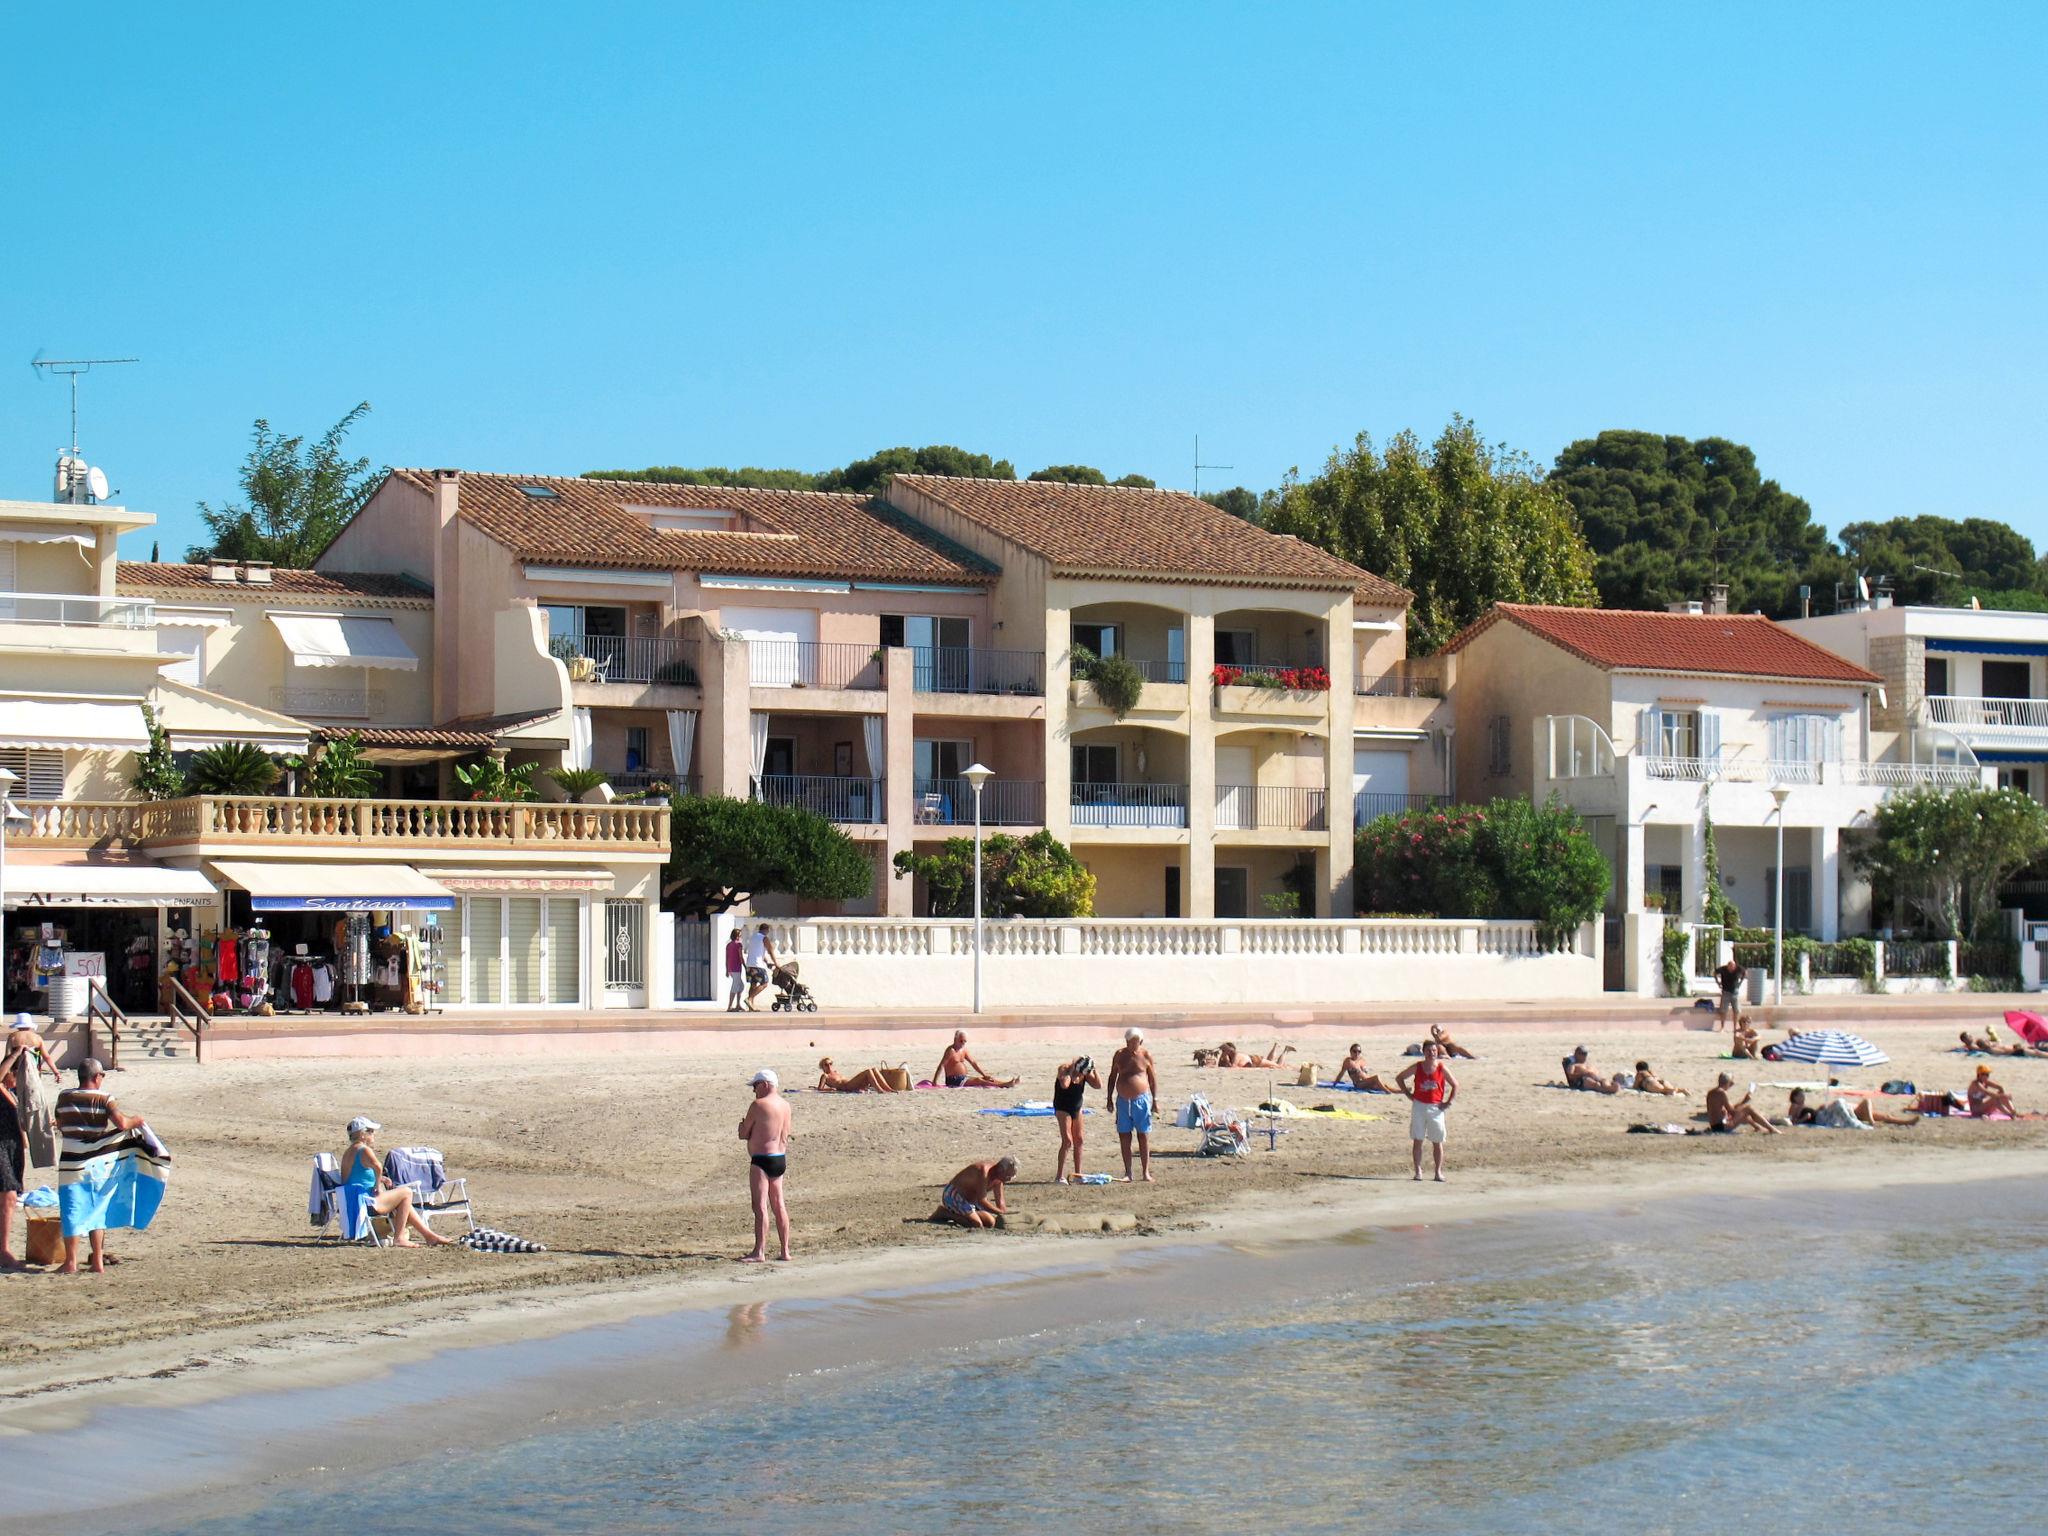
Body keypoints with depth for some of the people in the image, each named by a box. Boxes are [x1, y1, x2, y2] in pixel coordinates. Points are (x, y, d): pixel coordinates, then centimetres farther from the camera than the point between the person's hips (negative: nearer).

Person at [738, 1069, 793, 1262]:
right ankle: (785, 1251, 15)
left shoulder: (758, 1105, -13)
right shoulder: (785, 1105, 11)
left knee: (760, 1206, -9)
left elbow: (743, 1134, -8)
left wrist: (743, 1125, 14)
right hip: (780, 1158, 8)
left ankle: (759, 1252, -14)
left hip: (762, 1160, -8)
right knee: (779, 1206, 13)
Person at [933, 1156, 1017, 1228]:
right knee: (977, 1224, -26)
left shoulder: (999, 1177, -2)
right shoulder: (984, 1171, -30)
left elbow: (1000, 1203, 2)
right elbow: (981, 1201, -33)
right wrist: (1001, 1212, -35)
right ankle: (944, 1213, -9)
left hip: (970, 1199, 10)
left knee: (991, 1222, 4)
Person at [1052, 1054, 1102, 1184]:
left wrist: (1094, 1070, -14)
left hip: (1076, 1109, 7)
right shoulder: (1064, 1070, -20)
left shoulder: (1085, 1074, -2)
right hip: (1062, 1109, -7)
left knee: (1078, 1141, 9)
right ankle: (1059, 1176, -13)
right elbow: (1064, 1084, -39)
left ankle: (1078, 1174, 19)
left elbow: (1098, 1084, -8)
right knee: (1067, 1141, -15)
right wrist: (1071, 1070, -30)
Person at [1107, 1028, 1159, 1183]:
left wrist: (1155, 1099, 1)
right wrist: (1110, 1097, 9)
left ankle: (1146, 1172, 5)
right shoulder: (1119, 1055, 5)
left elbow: (1153, 1078, 5)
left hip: (1141, 1100, -2)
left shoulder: (1146, 1055, 0)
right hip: (1123, 1100, 2)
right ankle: (1127, 1172, 9)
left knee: (1144, 1136, -1)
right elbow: (1112, 1076, 13)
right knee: (1124, 1136, 2)